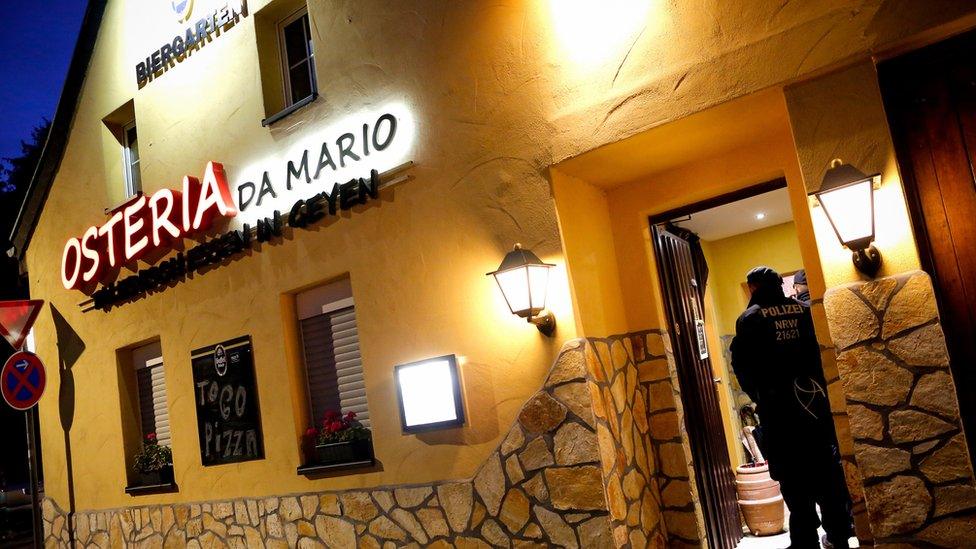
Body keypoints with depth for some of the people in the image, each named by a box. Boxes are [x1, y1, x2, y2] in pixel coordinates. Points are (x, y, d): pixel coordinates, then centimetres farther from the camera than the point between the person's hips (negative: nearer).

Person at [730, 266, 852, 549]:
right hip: (813, 398, 4)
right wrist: (818, 386, 16)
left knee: (792, 473, 2)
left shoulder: (750, 319, -5)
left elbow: (742, 365, -6)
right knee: (827, 465, 13)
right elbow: (818, 353, 5)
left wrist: (758, 395, 9)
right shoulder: (803, 309, 4)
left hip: (777, 404, -4)